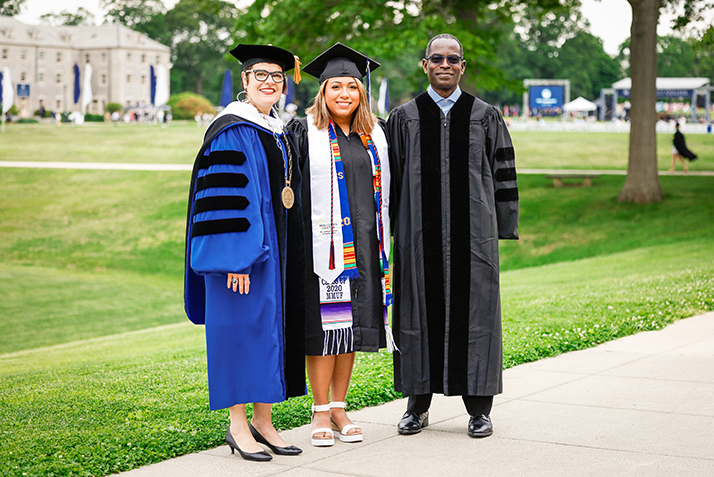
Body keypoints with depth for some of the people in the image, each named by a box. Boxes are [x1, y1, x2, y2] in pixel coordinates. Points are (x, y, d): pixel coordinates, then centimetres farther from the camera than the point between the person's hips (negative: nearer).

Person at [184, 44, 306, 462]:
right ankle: (238, 426, 2)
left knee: (272, 327, 9)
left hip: (276, 250, 9)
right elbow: (225, 197, -17)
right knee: (241, 326, -5)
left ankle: (262, 422, 16)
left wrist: (290, 257, 17)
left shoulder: (279, 133, 15)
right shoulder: (231, 132, -10)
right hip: (243, 249, -8)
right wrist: (237, 258, -23)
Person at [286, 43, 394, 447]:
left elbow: (384, 190, 18)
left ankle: (339, 407, 18)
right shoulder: (304, 132, -3)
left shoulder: (375, 135, 11)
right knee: (322, 326, -2)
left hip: (362, 243, 5)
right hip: (322, 243, -4)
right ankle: (321, 412, 7)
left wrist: (383, 241, 13)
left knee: (353, 324, 8)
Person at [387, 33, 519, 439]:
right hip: (419, 236, 1)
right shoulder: (405, 119, 8)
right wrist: (391, 233, 3)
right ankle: (418, 405, 16)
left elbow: (503, 175, 6)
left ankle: (479, 409, 10)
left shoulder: (486, 117, 7)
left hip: (472, 234, 0)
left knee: (473, 312, 1)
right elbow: (390, 177, 8)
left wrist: (502, 228, 0)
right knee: (420, 311, 4)